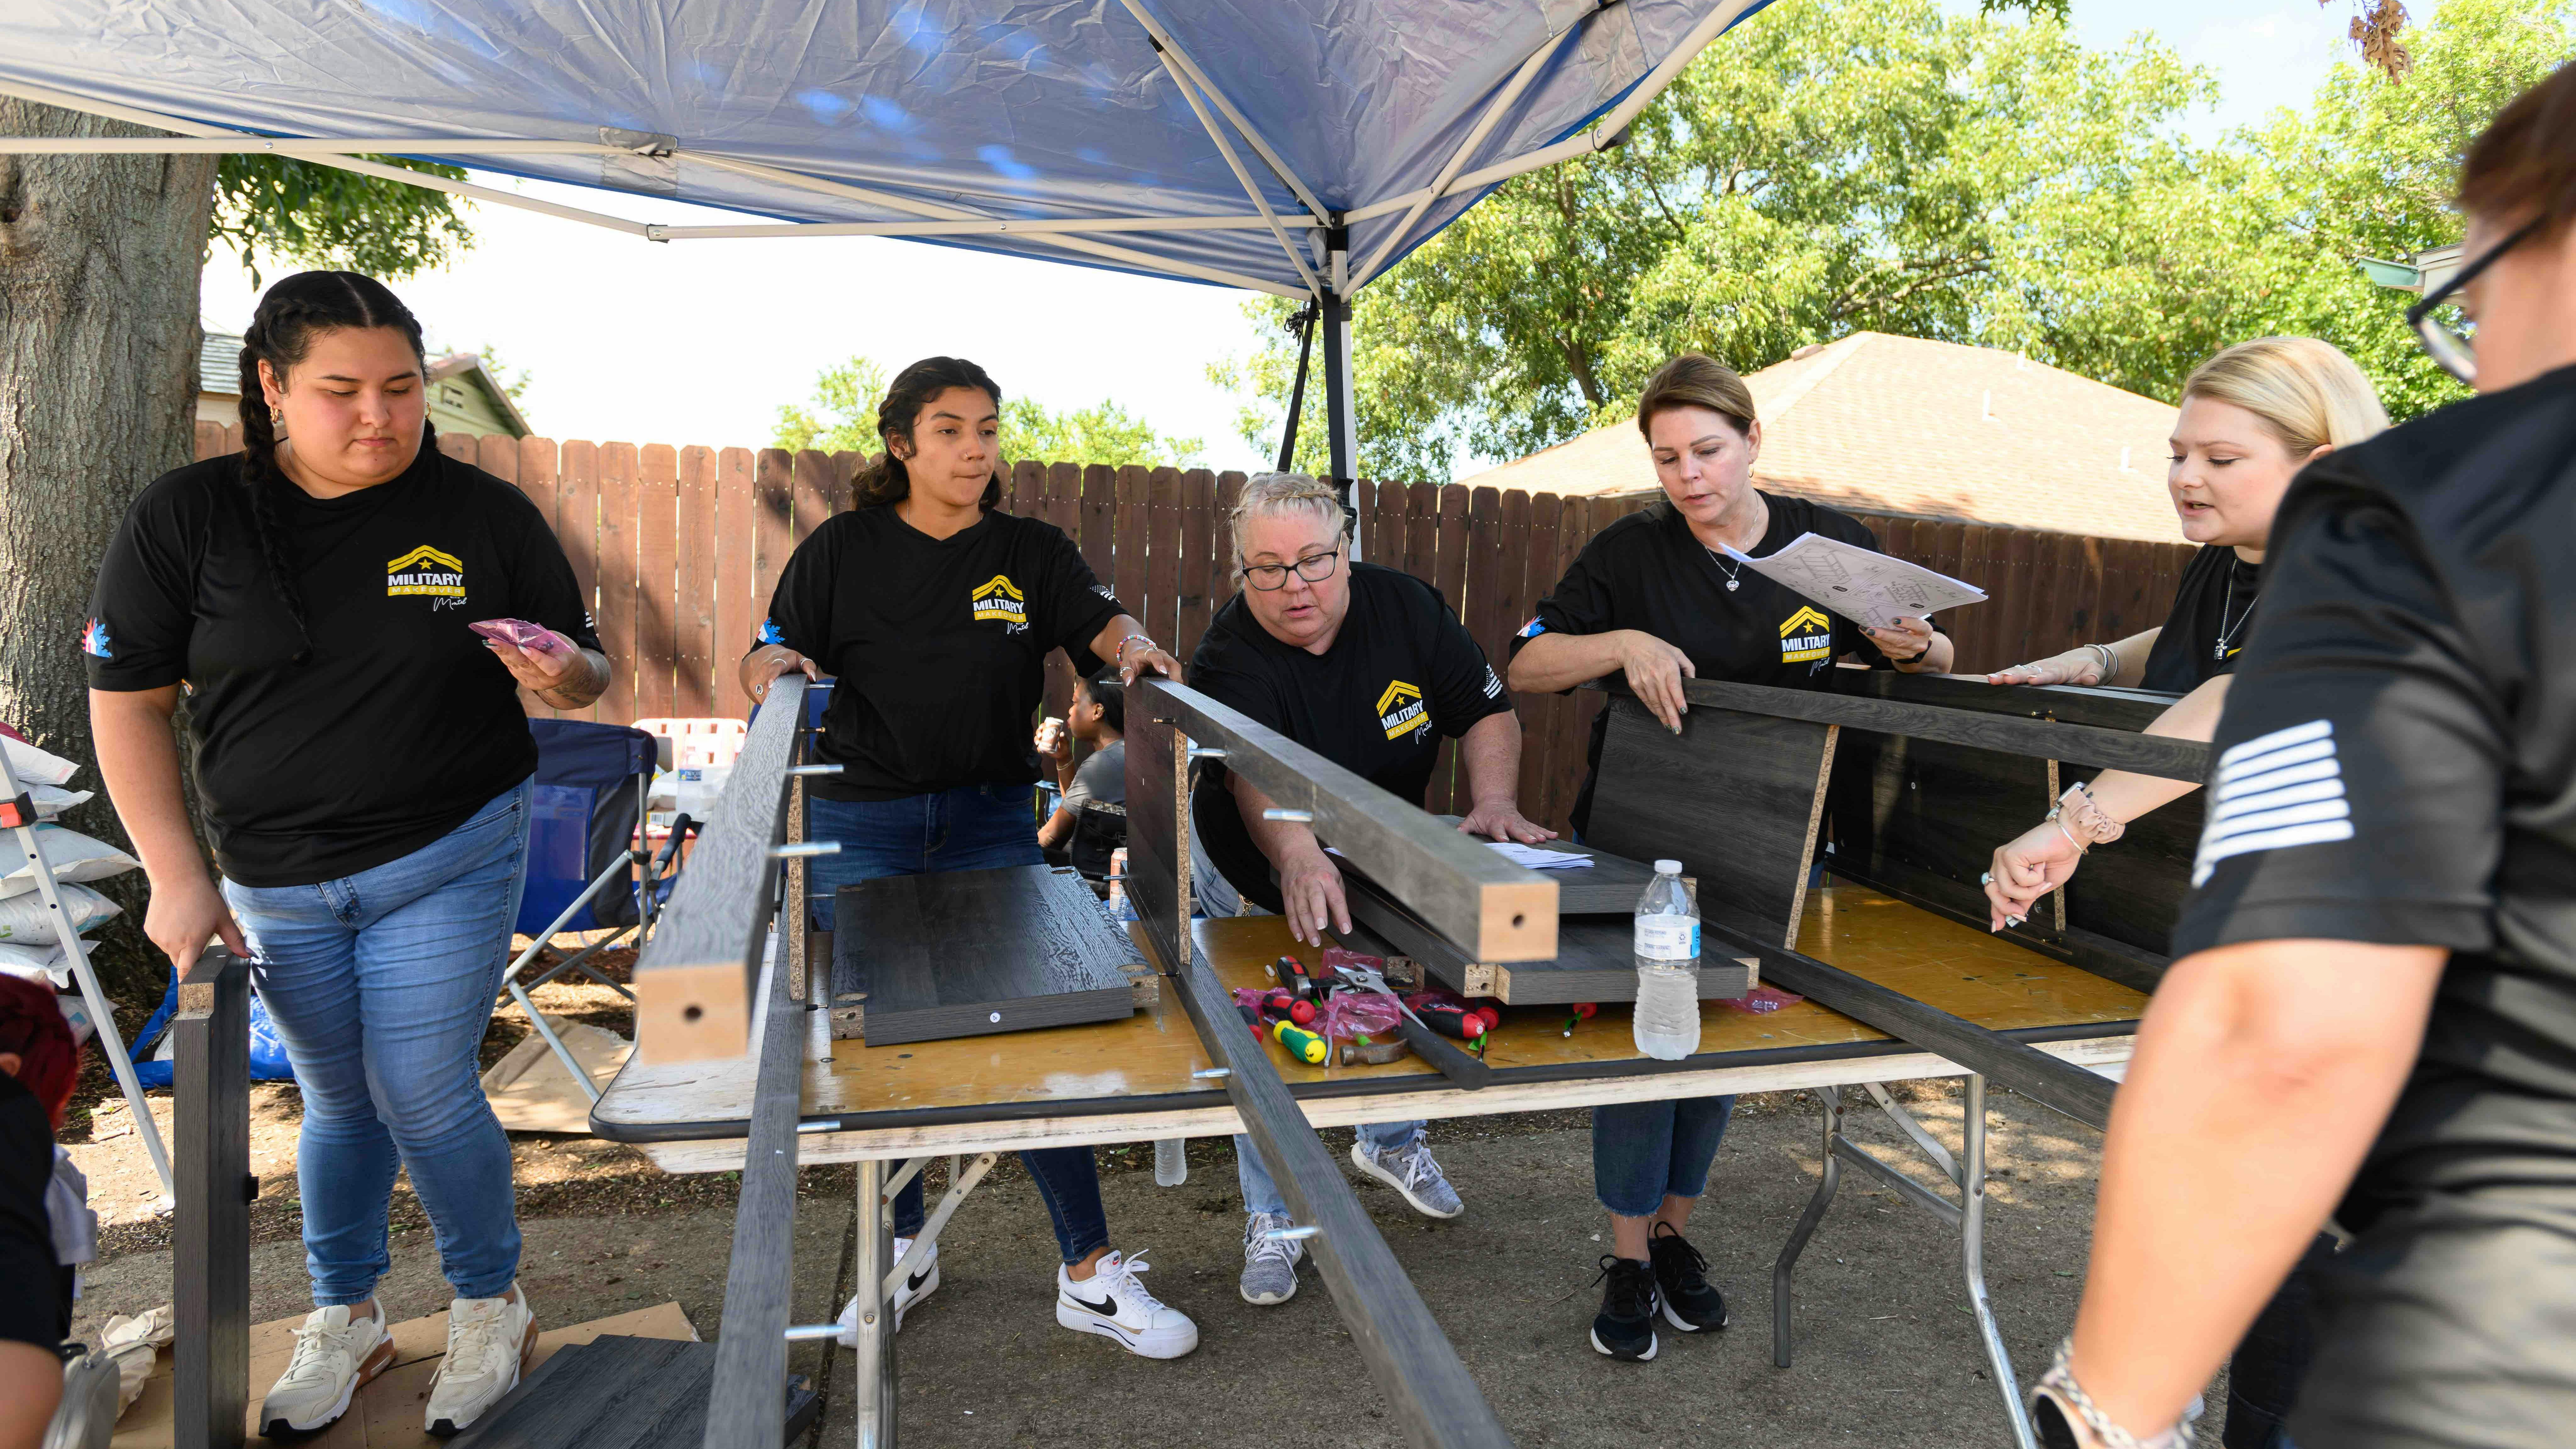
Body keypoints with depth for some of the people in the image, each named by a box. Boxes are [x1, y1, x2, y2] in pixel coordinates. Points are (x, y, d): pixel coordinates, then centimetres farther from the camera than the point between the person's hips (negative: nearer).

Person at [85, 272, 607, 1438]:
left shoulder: (486, 514, -7)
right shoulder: (183, 520, -6)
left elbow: (584, 674, 1)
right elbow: (128, 702, -1)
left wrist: (564, 675, -25)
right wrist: (177, 878, -5)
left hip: (449, 863, -2)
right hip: (275, 882, 2)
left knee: (422, 1096, 0)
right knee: (338, 1102, 16)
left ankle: (490, 1305, 25)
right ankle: (342, 1321, 38)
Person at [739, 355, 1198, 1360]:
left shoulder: (1032, 552, 7)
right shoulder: (842, 550, 5)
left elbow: (1100, 621, -7)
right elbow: (768, 661, 3)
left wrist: (1131, 646, -29)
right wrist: (774, 665, -20)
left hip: (992, 821, 0)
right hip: (860, 824, 0)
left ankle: (1090, 1273, 6)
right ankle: (903, 1249, 30)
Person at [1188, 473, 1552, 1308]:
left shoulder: (1406, 607, -16)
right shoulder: (1232, 661, -29)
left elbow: (1490, 712, -11)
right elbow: (1254, 775, -48)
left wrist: (1493, 802, -31)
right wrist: (1296, 855, -69)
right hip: (1264, 870, -3)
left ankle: (1390, 1142, 35)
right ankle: (1272, 1221, 13)